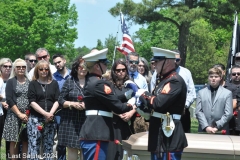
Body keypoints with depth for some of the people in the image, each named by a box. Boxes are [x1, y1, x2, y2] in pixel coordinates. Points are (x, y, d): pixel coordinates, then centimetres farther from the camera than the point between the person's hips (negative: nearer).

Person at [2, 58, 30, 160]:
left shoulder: (30, 82, 9)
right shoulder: (11, 82, 3)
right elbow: (9, 100, -6)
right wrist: (19, 114, -12)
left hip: (28, 115, 2)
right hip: (14, 115, -2)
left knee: (26, 141, 2)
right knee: (14, 141, -1)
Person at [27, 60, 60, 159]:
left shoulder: (54, 83, 11)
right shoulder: (33, 84, 5)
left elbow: (57, 101, 4)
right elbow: (32, 102, -4)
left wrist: (50, 114, -12)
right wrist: (45, 113, -14)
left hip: (50, 119, 2)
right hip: (35, 118, -2)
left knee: (48, 146, 4)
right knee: (33, 146, -7)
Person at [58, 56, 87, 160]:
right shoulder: (69, 81, 7)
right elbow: (60, 100, 4)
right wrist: (73, 104, -12)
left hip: (86, 121, 0)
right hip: (71, 121, 1)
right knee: (72, 149, 2)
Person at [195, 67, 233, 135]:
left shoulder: (227, 93, 7)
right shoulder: (201, 92, 12)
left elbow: (228, 113, 0)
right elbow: (198, 112, 3)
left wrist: (217, 127, -10)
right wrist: (206, 127, -9)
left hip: (221, 131, -1)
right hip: (204, 130, 1)